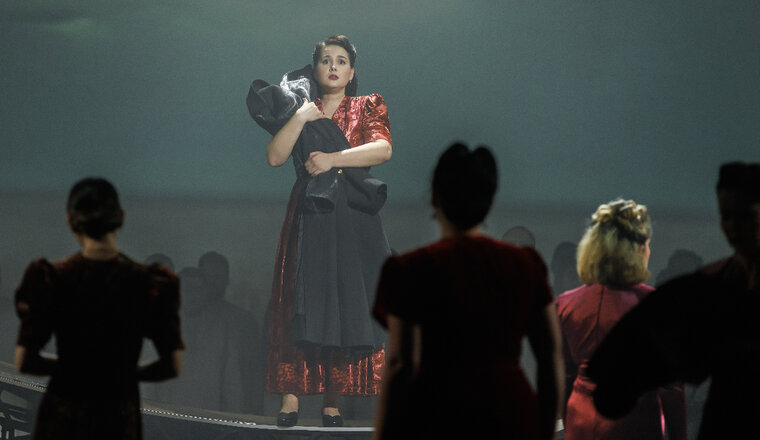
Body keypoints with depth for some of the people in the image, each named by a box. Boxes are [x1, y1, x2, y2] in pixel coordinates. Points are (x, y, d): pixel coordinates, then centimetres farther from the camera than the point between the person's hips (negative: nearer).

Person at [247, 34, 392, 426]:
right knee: (300, 304, -7)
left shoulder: (368, 108, 11)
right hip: (308, 216, 0)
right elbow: (274, 156, -2)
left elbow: (382, 149, -8)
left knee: (346, 303, -3)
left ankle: (333, 402, -1)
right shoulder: (299, 108, 13)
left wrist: (333, 158, -13)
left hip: (353, 218, 0)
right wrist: (301, 118, -10)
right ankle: (291, 399, -11)